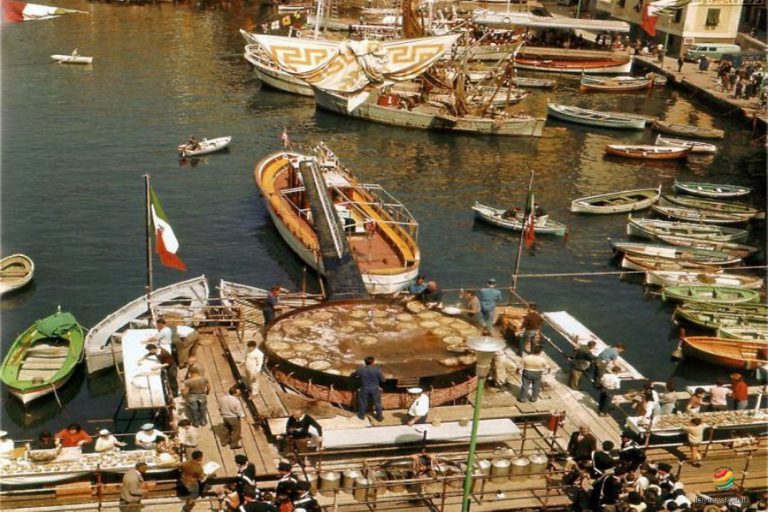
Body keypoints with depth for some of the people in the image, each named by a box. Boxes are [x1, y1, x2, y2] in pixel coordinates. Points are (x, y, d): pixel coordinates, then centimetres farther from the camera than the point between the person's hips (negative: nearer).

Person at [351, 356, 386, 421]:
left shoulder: (360, 370, -11)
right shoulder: (377, 370, -17)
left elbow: (353, 375, 4)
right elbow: (383, 380, -10)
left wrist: (359, 377, 24)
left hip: (364, 389, 1)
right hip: (375, 389, -1)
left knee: (363, 402, 20)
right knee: (377, 403, 16)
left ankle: (362, 415, 35)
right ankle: (379, 416, 28)